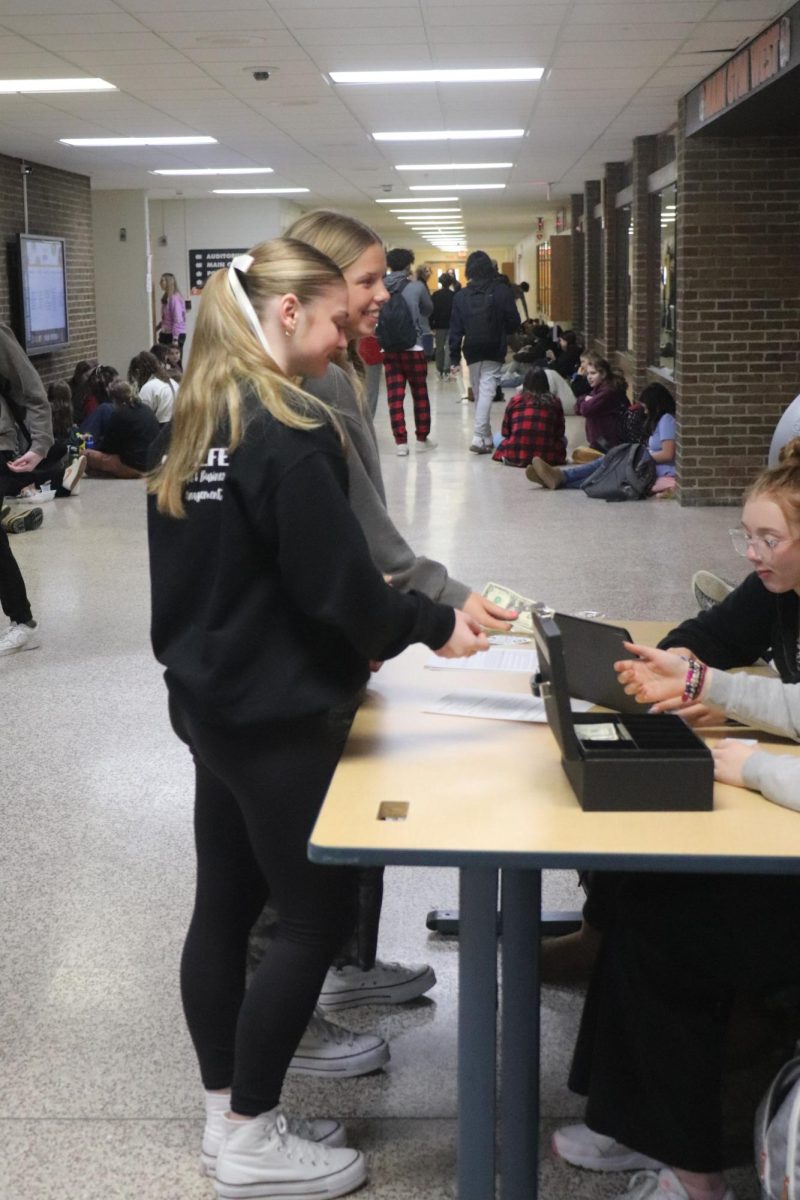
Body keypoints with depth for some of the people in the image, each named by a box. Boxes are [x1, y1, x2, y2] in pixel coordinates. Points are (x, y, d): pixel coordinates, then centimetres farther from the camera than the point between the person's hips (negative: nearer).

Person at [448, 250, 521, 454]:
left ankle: (486, 438, 23)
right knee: (487, 392, -5)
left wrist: (454, 358, 4)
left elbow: (455, 329, 1)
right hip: (494, 352, -3)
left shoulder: (462, 295, 1)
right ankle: (479, 437, -19)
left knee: (478, 393, 15)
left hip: (472, 352, 3)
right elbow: (514, 323, -5)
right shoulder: (502, 291, -6)